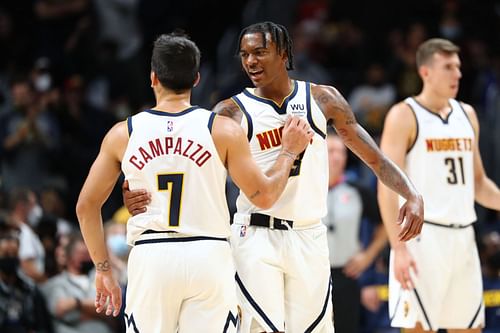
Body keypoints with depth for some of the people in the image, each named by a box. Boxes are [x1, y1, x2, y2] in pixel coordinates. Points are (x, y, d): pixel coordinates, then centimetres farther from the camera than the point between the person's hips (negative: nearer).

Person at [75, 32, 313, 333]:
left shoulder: (122, 134, 5)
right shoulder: (223, 130, -1)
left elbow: (86, 206, 8)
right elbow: (264, 196, 2)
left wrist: (103, 269, 16)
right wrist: (289, 152, 18)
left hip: (150, 260, 1)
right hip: (209, 257, -1)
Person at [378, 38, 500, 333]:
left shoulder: (467, 114, 14)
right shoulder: (404, 116, -6)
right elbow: (387, 187, -12)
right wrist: (398, 248, -21)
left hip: (463, 237, 7)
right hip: (422, 236, -7)